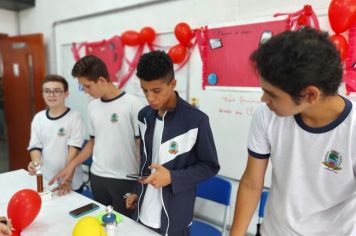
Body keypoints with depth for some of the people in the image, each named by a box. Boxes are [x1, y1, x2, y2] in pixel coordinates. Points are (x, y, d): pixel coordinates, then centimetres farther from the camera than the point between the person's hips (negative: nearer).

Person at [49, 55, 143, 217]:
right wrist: (72, 165, 9)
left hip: (125, 179, -5)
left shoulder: (132, 104, -13)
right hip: (97, 177, 5)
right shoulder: (92, 106, 5)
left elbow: (142, 145, -10)